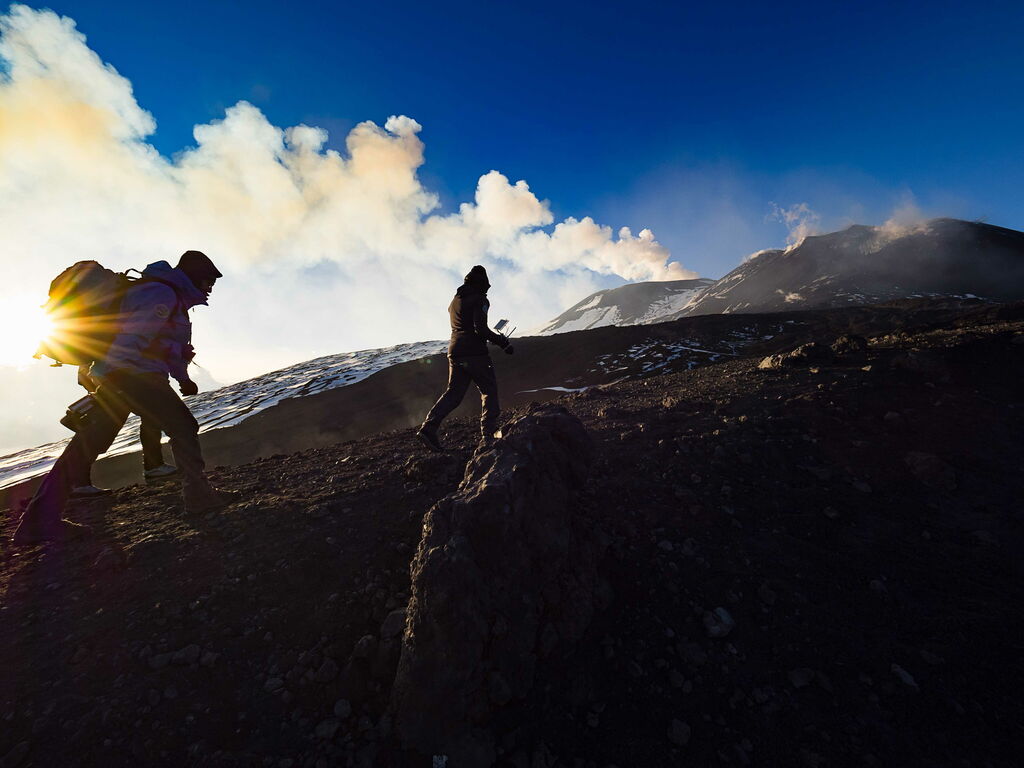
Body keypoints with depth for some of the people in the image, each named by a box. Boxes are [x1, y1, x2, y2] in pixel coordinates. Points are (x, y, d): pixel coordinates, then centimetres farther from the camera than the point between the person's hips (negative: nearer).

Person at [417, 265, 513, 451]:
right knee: (489, 391, 4)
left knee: (453, 393, 8)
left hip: (454, 352, 7)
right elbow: (481, 329, -17)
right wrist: (502, 342, -9)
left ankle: (428, 428, -5)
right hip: (475, 352, -7)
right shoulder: (479, 299, -5)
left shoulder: (454, 301, 20)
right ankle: (488, 434, -1)